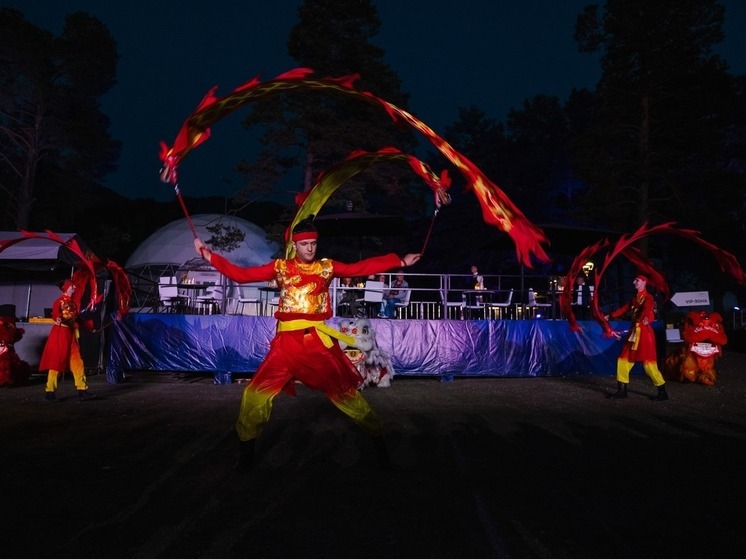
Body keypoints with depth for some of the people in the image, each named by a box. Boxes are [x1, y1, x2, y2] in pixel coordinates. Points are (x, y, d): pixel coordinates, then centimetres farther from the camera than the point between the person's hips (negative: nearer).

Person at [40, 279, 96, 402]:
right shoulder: (60, 301, -9)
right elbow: (55, 315, -24)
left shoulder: (73, 303, 14)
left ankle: (82, 390, 3)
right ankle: (50, 391, 7)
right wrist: (58, 319, -46)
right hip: (60, 334, -8)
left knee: (77, 362, 3)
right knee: (56, 362, -3)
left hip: (71, 334, 8)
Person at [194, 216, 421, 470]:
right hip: (287, 341, 1)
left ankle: (378, 440, 22)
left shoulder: (327, 266, 6)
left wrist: (401, 261, -2)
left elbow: (362, 267, 2)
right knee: (256, 393, -3)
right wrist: (209, 256, -7)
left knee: (345, 390, 6)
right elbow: (241, 274, 1)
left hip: (319, 339, 0)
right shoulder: (280, 267, 5)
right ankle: (247, 448, 20)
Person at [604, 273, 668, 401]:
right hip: (634, 331, 8)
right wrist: (610, 316, 37)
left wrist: (646, 318, -51)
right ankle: (622, 390, 16)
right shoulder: (635, 298, 16)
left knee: (648, 363, -9)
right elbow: (625, 309, 29)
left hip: (644, 332, -8)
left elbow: (647, 309, -29)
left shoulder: (648, 297, -9)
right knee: (623, 360, 8)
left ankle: (662, 392, 2)